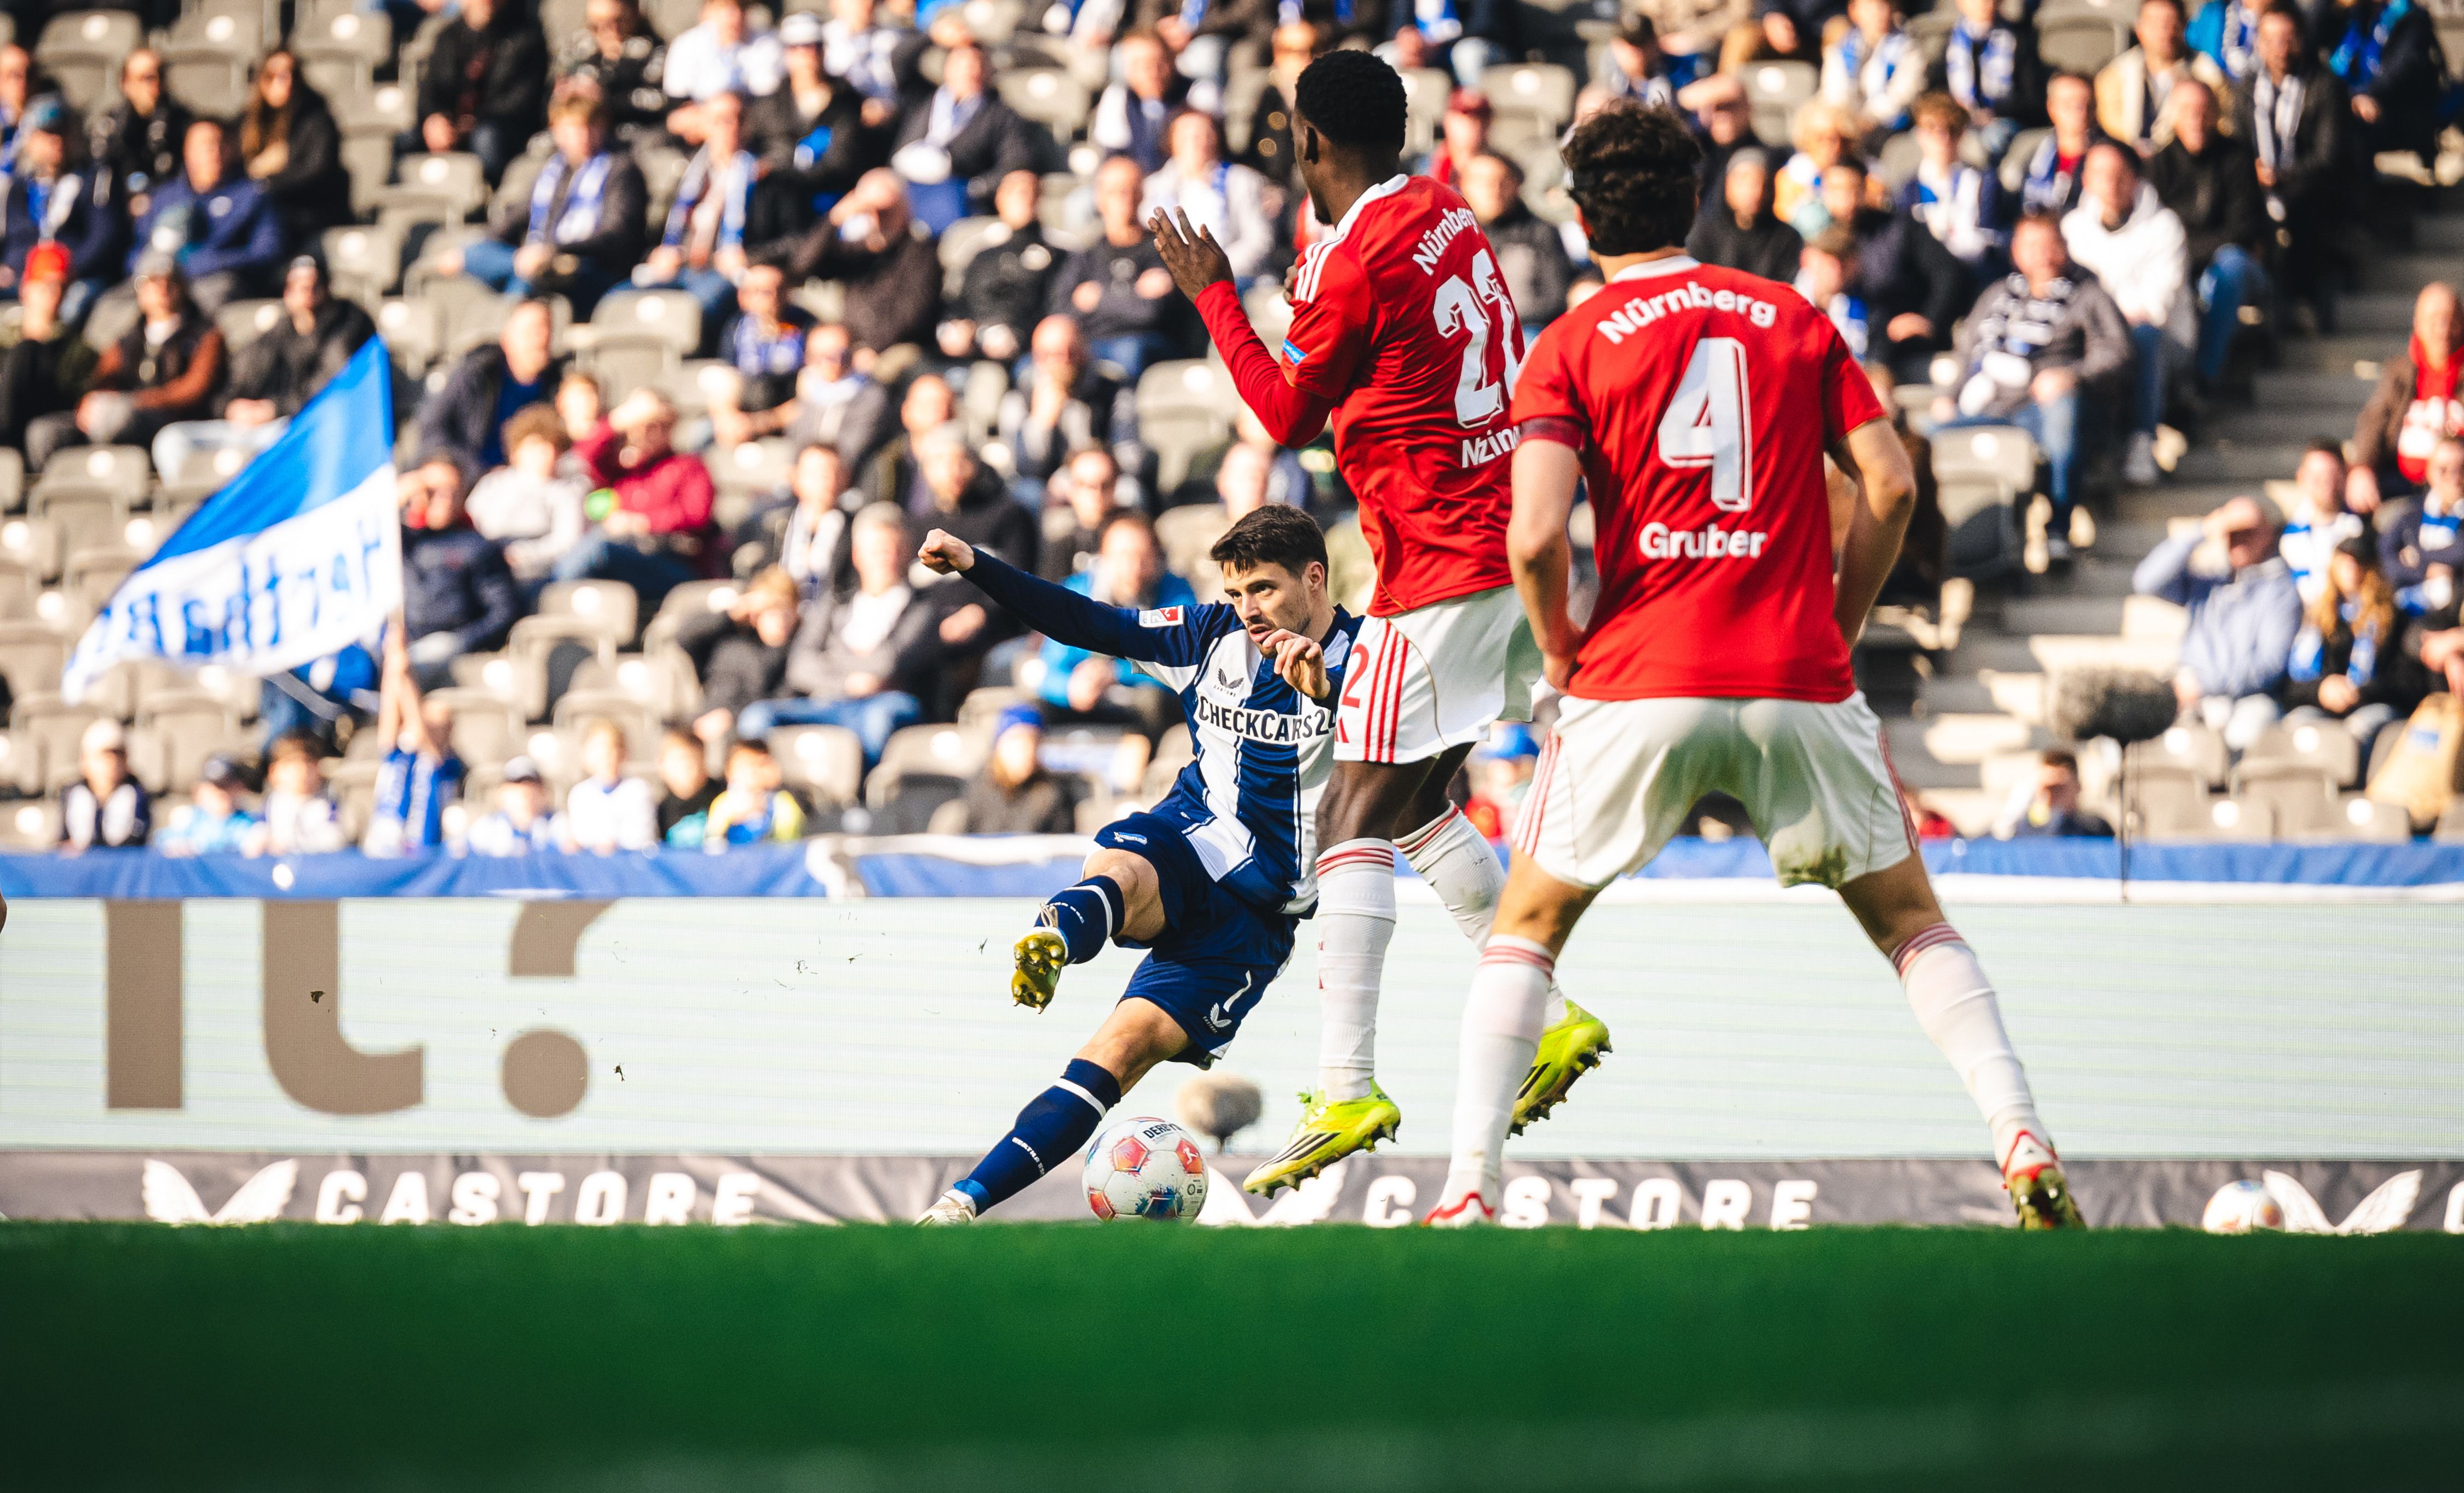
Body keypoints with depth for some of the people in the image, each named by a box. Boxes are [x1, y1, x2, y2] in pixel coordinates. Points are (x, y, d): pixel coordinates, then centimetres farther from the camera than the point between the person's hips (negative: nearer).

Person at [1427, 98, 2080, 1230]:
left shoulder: (1569, 349, 2)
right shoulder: (1794, 319, 11)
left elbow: (1536, 536, -10)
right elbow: (1889, 484, 3)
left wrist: (1562, 657, 6)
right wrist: (1836, 629, 14)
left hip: (1638, 686, -2)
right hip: (1800, 683, 2)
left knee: (1528, 925, 15)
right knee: (1909, 918, 16)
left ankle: (1468, 1192, 2)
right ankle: (2026, 1149, -1)